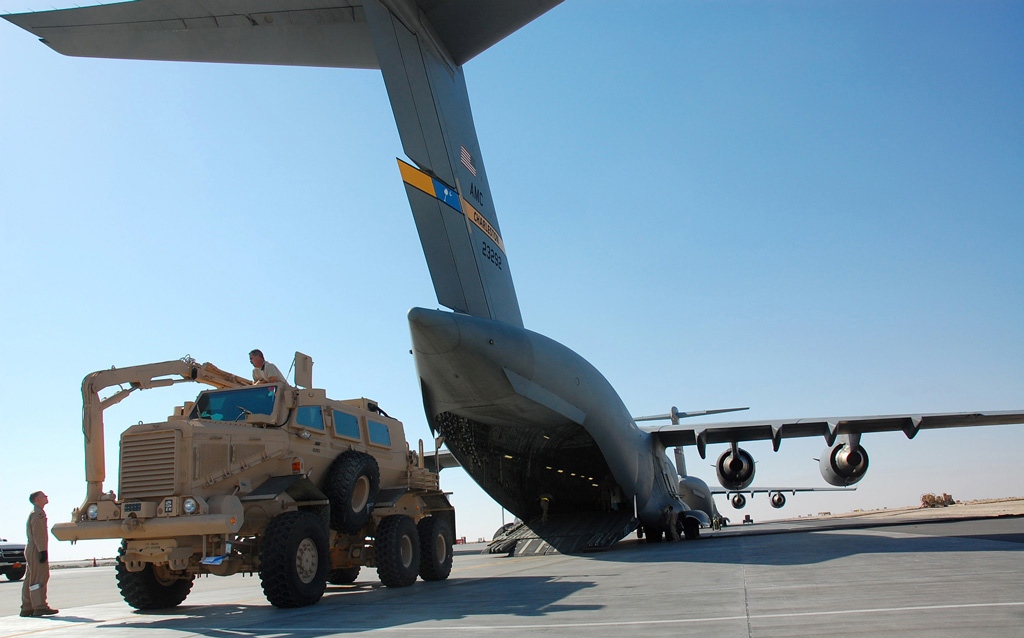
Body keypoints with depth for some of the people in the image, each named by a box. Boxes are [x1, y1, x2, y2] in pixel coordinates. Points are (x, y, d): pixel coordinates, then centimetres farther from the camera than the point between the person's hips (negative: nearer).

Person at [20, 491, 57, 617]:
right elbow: (37, 534, -20)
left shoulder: (36, 513, 21)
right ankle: (40, 607, -14)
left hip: (31, 550, 11)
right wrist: (42, 550, -23)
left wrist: (42, 550, 22)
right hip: (36, 550, -11)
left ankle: (27, 608, 16)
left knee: (30, 579, 11)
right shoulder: (38, 514, -12)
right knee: (39, 578, -11)